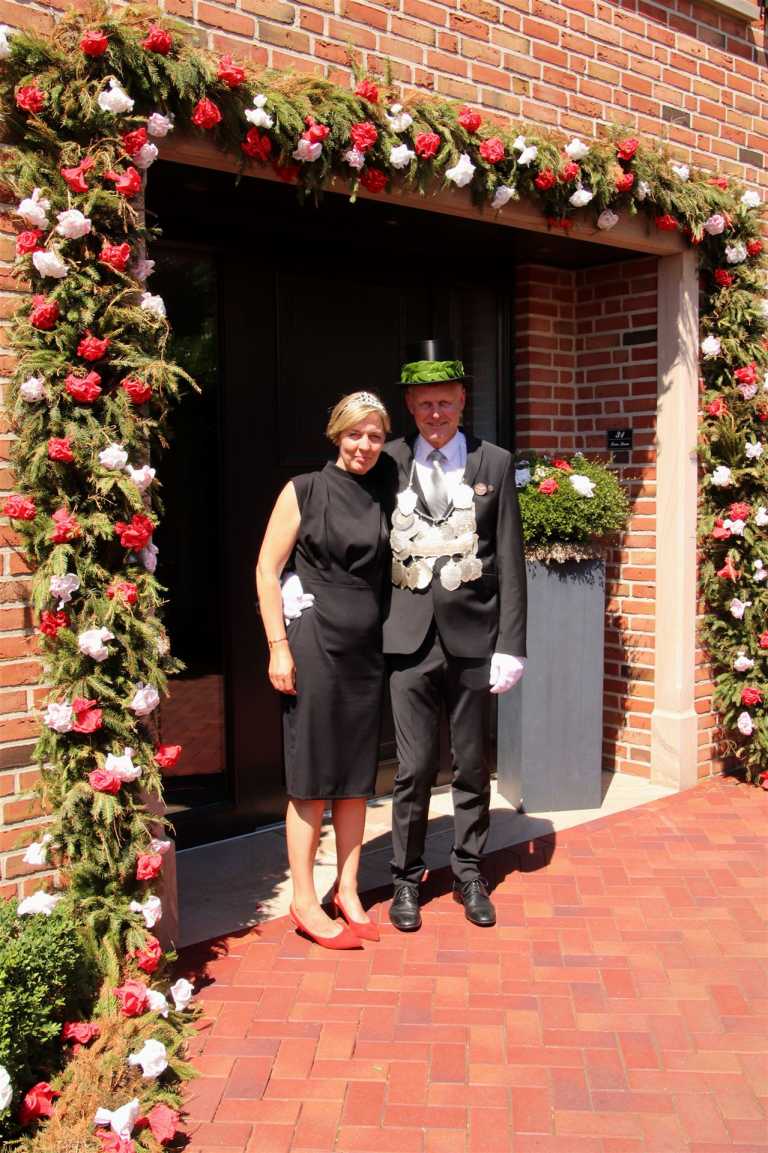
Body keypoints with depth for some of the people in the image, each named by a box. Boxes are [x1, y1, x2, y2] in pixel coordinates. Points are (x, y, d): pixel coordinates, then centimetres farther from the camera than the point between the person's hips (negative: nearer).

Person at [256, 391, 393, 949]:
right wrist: (278, 646, -11)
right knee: (312, 777, 2)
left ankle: (347, 891, 24)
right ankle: (305, 901, 14)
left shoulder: (385, 496, 9)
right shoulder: (305, 490, -3)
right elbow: (267, 570, -5)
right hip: (314, 641, -5)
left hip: (368, 648, 5)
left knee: (356, 777, 11)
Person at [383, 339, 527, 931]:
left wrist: (511, 645, -3)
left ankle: (469, 871, 28)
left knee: (473, 764, 12)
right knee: (414, 768, 4)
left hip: (473, 636, 1)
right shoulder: (390, 463, 3)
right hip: (410, 638, 0)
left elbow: (510, 560, 2)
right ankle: (407, 877, 22)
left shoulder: (495, 464, 3)